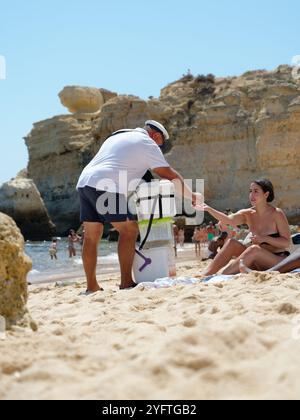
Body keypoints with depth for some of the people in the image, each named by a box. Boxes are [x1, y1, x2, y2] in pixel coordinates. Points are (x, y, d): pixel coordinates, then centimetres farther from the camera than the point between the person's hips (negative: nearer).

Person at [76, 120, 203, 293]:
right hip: (104, 186, -8)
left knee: (92, 236, 9)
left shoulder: (118, 136, 30)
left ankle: (92, 286, 10)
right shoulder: (147, 143, 5)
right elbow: (170, 175, 4)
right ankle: (126, 282, -8)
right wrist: (192, 196, 15)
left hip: (84, 182, 8)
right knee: (129, 230, -3)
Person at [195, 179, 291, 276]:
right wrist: (209, 210, -31)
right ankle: (206, 275, -21)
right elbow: (229, 220, -17)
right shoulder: (248, 214, 3)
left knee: (254, 249, -33)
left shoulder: (277, 214, -11)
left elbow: (287, 243, -11)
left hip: (279, 259, -5)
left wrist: (264, 238, -23)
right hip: (258, 263, 5)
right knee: (232, 243, -13)